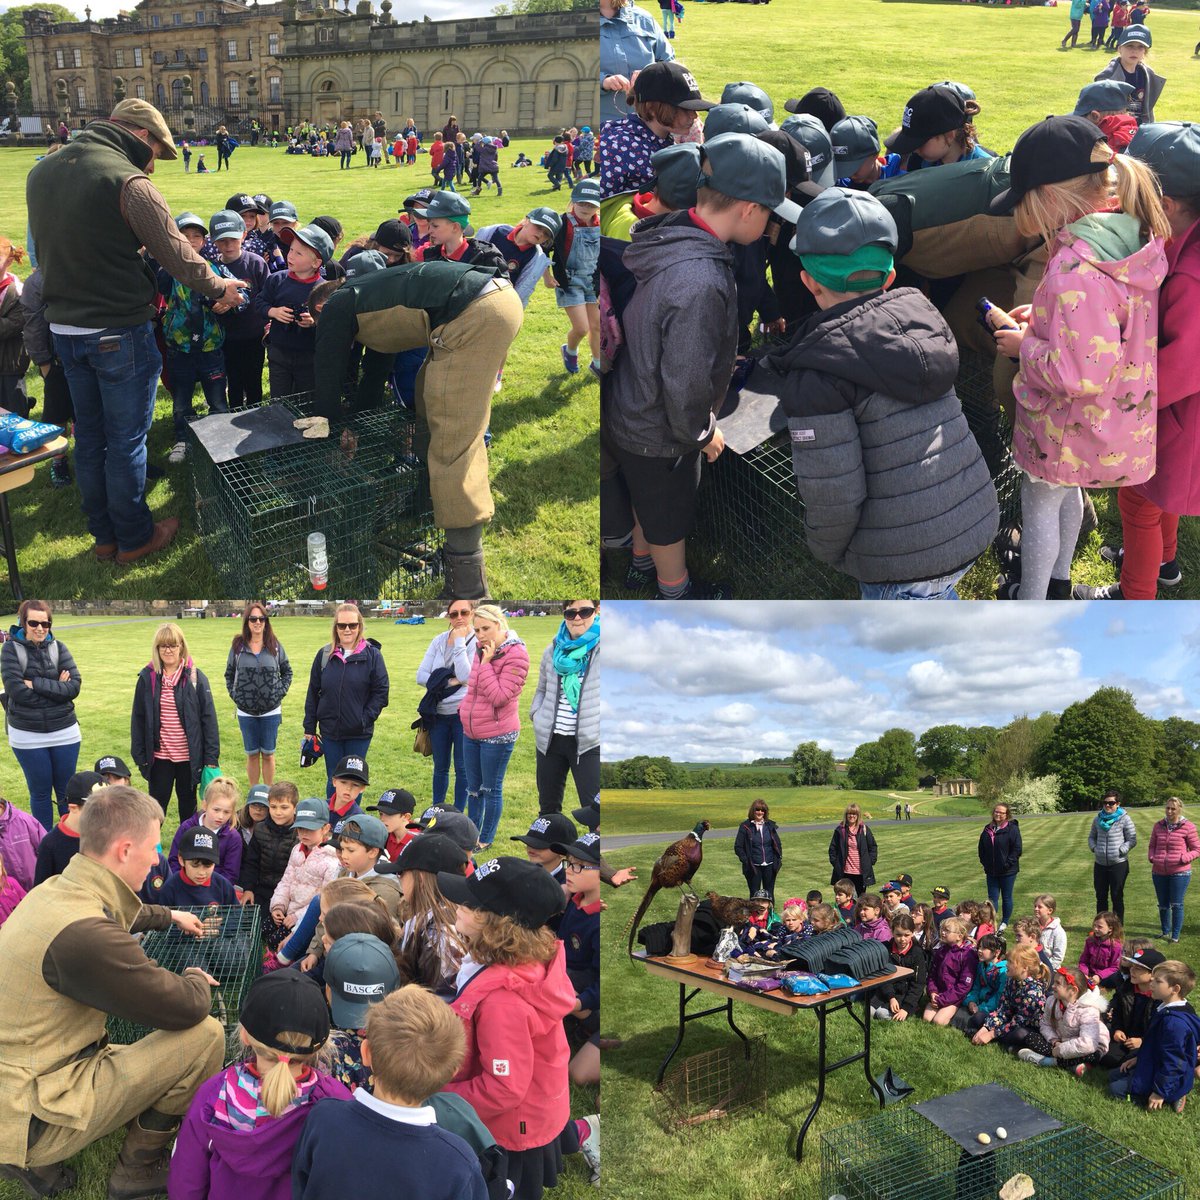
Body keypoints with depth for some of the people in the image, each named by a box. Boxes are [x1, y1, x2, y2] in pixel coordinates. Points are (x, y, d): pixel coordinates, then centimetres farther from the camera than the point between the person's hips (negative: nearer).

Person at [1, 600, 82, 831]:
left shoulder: (58, 648, -1)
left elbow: (74, 686, -11)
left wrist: (36, 684, -18)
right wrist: (56, 688, -14)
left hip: (64, 732, 1)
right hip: (27, 736, -1)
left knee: (66, 791, 10)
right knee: (40, 792, 10)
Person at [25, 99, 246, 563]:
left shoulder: (41, 172, 7)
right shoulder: (127, 180, -17)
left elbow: (44, 246, 16)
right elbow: (176, 252, -12)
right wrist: (219, 287, 3)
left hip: (63, 327, 7)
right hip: (119, 330, -7)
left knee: (89, 434, 17)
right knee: (126, 439, 6)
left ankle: (103, 534, 28)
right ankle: (134, 537, 19)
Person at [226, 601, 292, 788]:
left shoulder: (275, 645, -2)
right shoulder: (238, 645, -2)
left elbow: (287, 671, 9)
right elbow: (229, 674, 10)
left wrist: (281, 692, -1)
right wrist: (234, 695, 0)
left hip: (271, 711, 0)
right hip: (246, 711, 0)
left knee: (268, 754, 8)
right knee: (252, 754, 11)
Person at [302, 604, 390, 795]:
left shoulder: (372, 655, -5)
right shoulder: (324, 655, 2)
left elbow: (381, 691, -4)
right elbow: (313, 693, 7)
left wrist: (366, 719, -13)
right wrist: (309, 728, 5)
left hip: (359, 733, -2)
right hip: (330, 731, 2)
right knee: (333, 780, 10)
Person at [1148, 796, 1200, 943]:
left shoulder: (1187, 827, -6)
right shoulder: (1158, 826, 6)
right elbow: (1152, 846, 17)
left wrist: (1184, 858, -18)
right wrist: (1152, 857, -3)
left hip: (1179, 872, -4)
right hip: (1159, 873, 4)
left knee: (1176, 905, -1)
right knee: (1163, 905, 14)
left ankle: (1175, 936, 10)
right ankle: (1165, 933, 29)